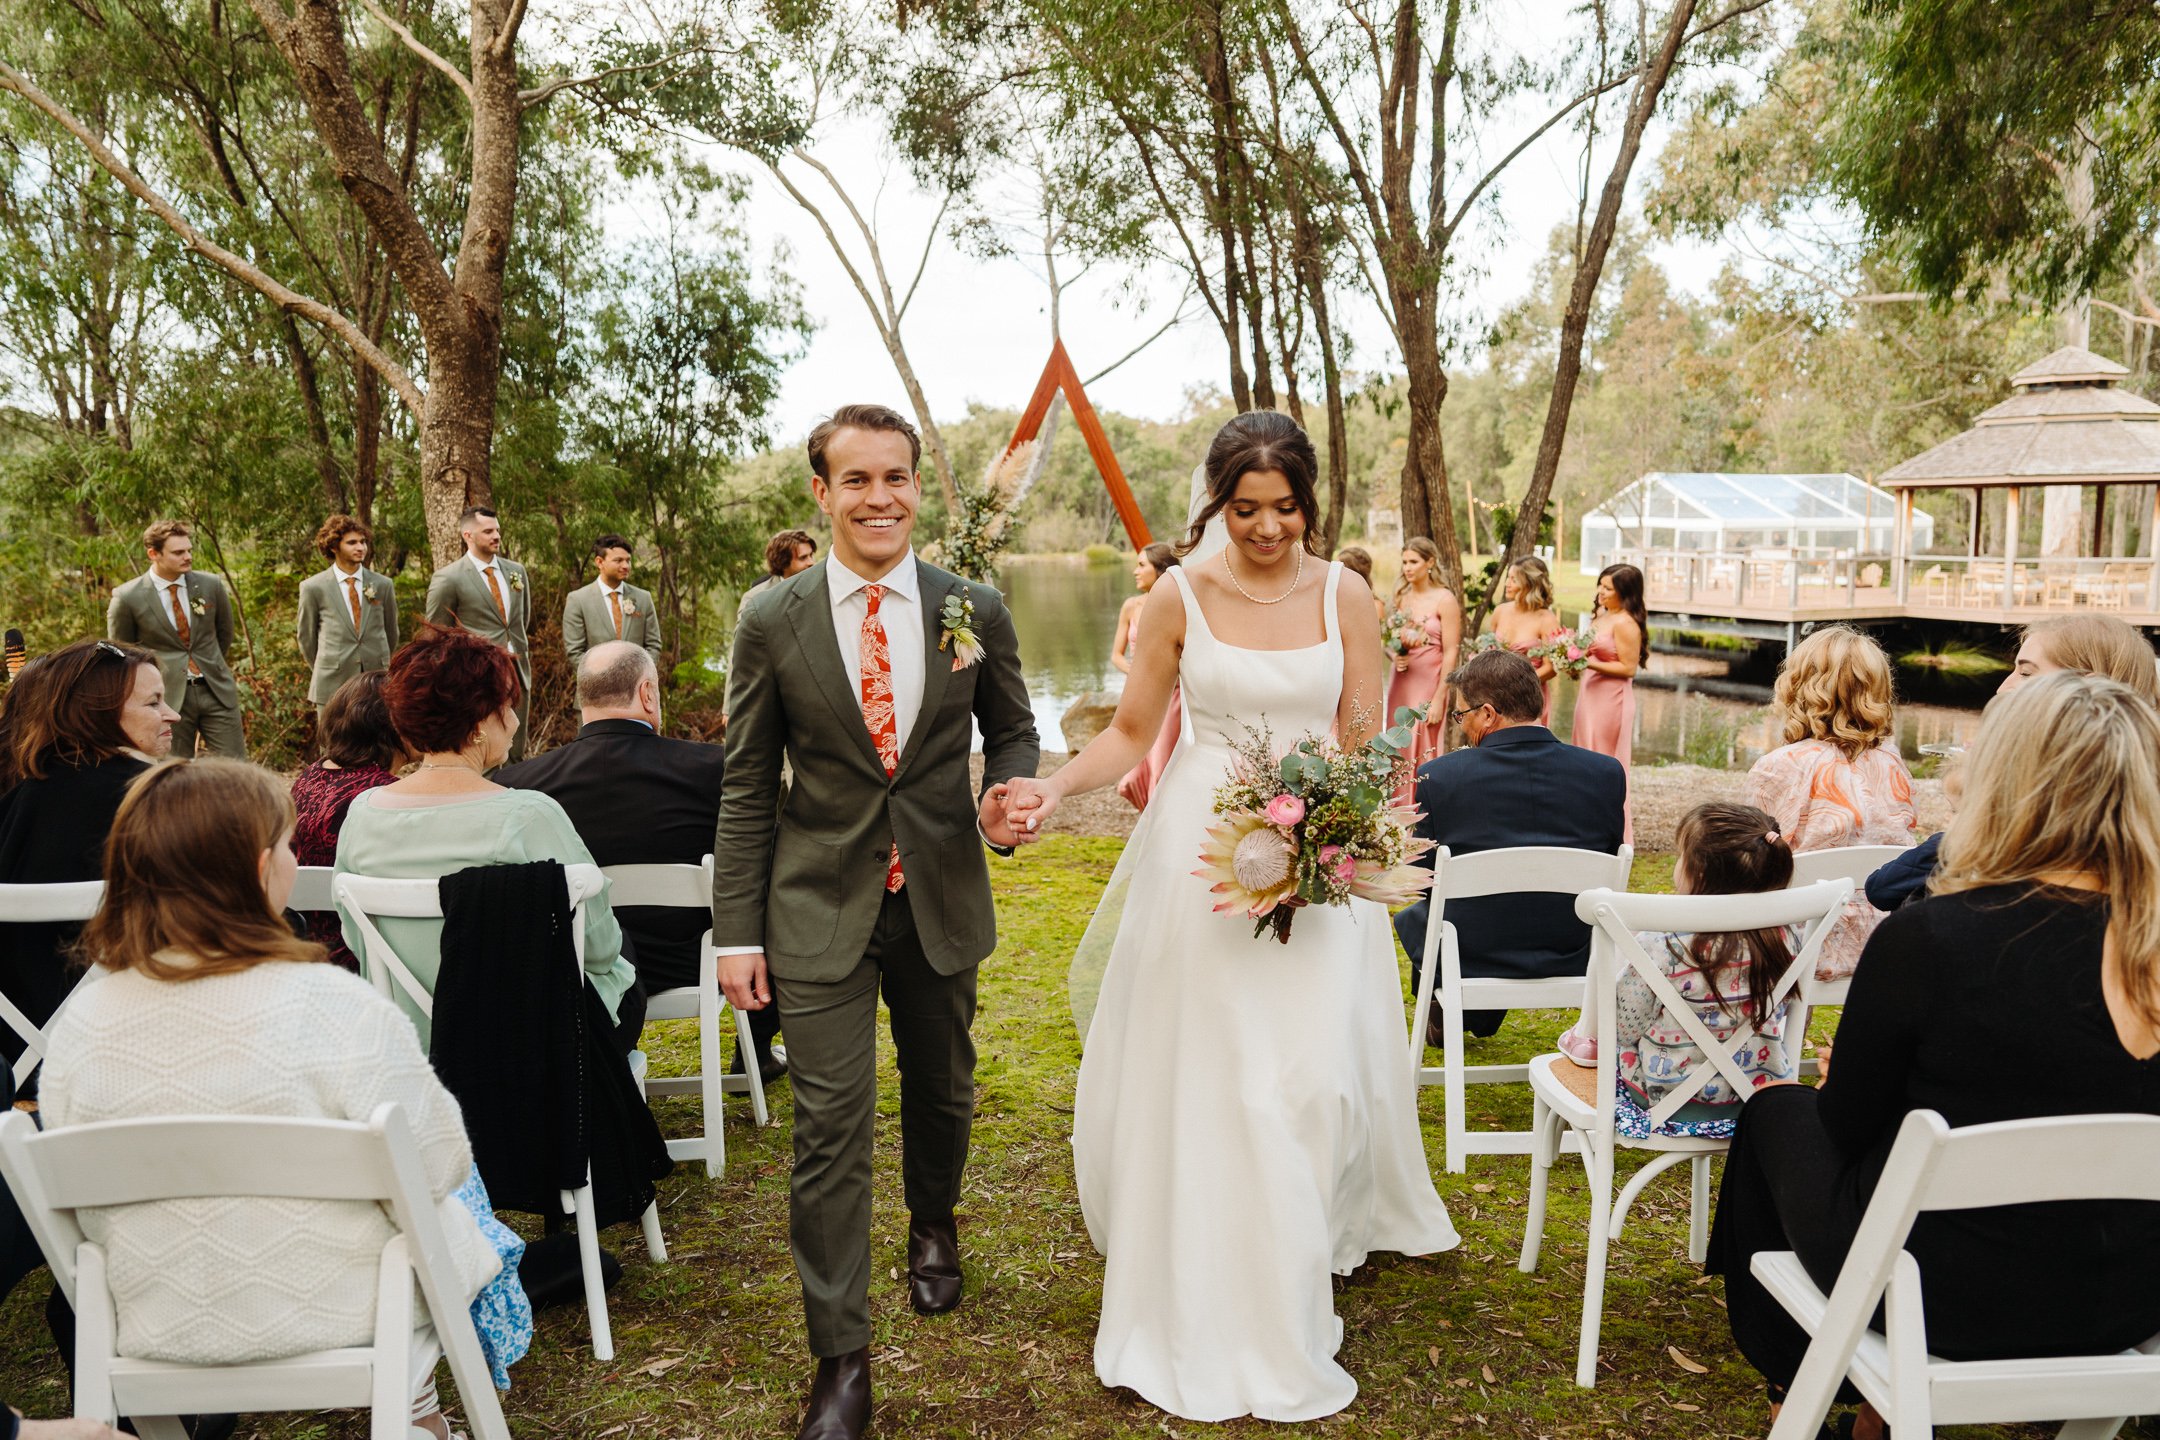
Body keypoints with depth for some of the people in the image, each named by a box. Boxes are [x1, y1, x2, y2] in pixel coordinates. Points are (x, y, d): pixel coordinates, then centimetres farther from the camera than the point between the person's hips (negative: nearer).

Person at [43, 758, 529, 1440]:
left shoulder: (79, 1025, -12)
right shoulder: (332, 1003, -26)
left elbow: (84, 1210, 0)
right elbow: (437, 1165, -16)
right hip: (335, 1312, -5)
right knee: (461, 1196, 27)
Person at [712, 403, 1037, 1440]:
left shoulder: (976, 610, -2)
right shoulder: (772, 622, -5)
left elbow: (1013, 730, 10)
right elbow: (746, 787, -1)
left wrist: (1005, 793, -13)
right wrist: (737, 931, -4)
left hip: (944, 898, 2)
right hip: (820, 907, -2)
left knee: (942, 1089, 20)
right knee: (830, 1129, -2)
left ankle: (932, 1226, 52)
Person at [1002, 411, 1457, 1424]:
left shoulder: (1345, 596, 1)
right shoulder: (1179, 599, 0)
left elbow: (1364, 742, 0)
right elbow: (1132, 731, 4)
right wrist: (1056, 787, -13)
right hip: (1201, 850, 0)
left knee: (1309, 1074, 1)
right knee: (1198, 1075, 4)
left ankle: (1285, 1300, 21)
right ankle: (1199, 1308, 20)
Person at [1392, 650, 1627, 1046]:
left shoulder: (1438, 775, -16)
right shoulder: (1607, 773, -9)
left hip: (1468, 960, -3)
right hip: (1572, 961, 4)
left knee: (1411, 917, 29)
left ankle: (1441, 1019, 49)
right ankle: (1480, 1020, 55)